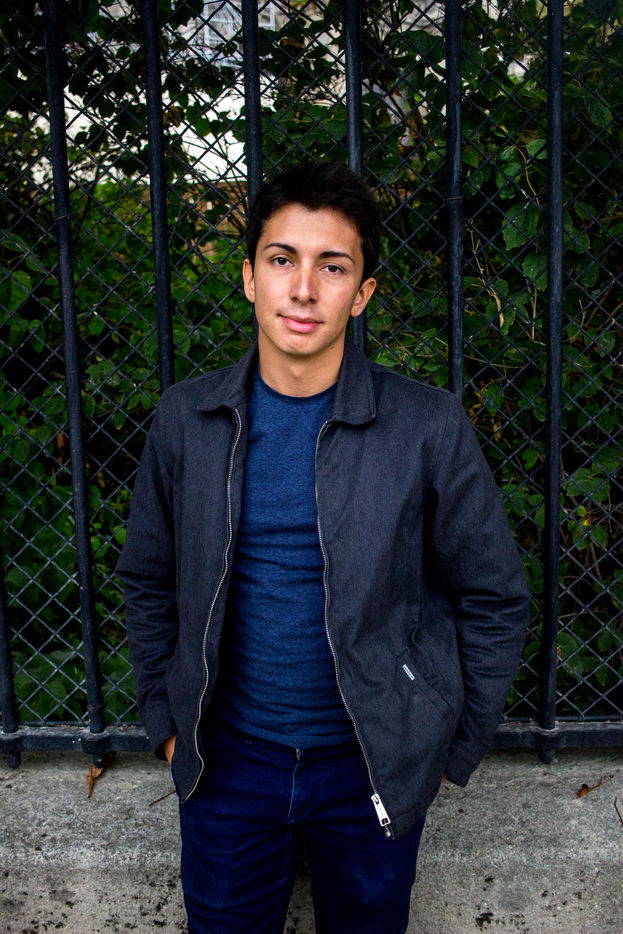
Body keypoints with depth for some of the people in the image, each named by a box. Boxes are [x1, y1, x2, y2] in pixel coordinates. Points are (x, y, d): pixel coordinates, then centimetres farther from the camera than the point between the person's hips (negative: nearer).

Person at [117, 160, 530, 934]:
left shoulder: (428, 427, -13)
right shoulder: (186, 419, -6)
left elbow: (495, 600, -5)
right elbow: (148, 583, 6)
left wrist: (452, 750, -1)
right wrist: (166, 723, 6)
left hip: (374, 767, -1)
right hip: (226, 760, 2)